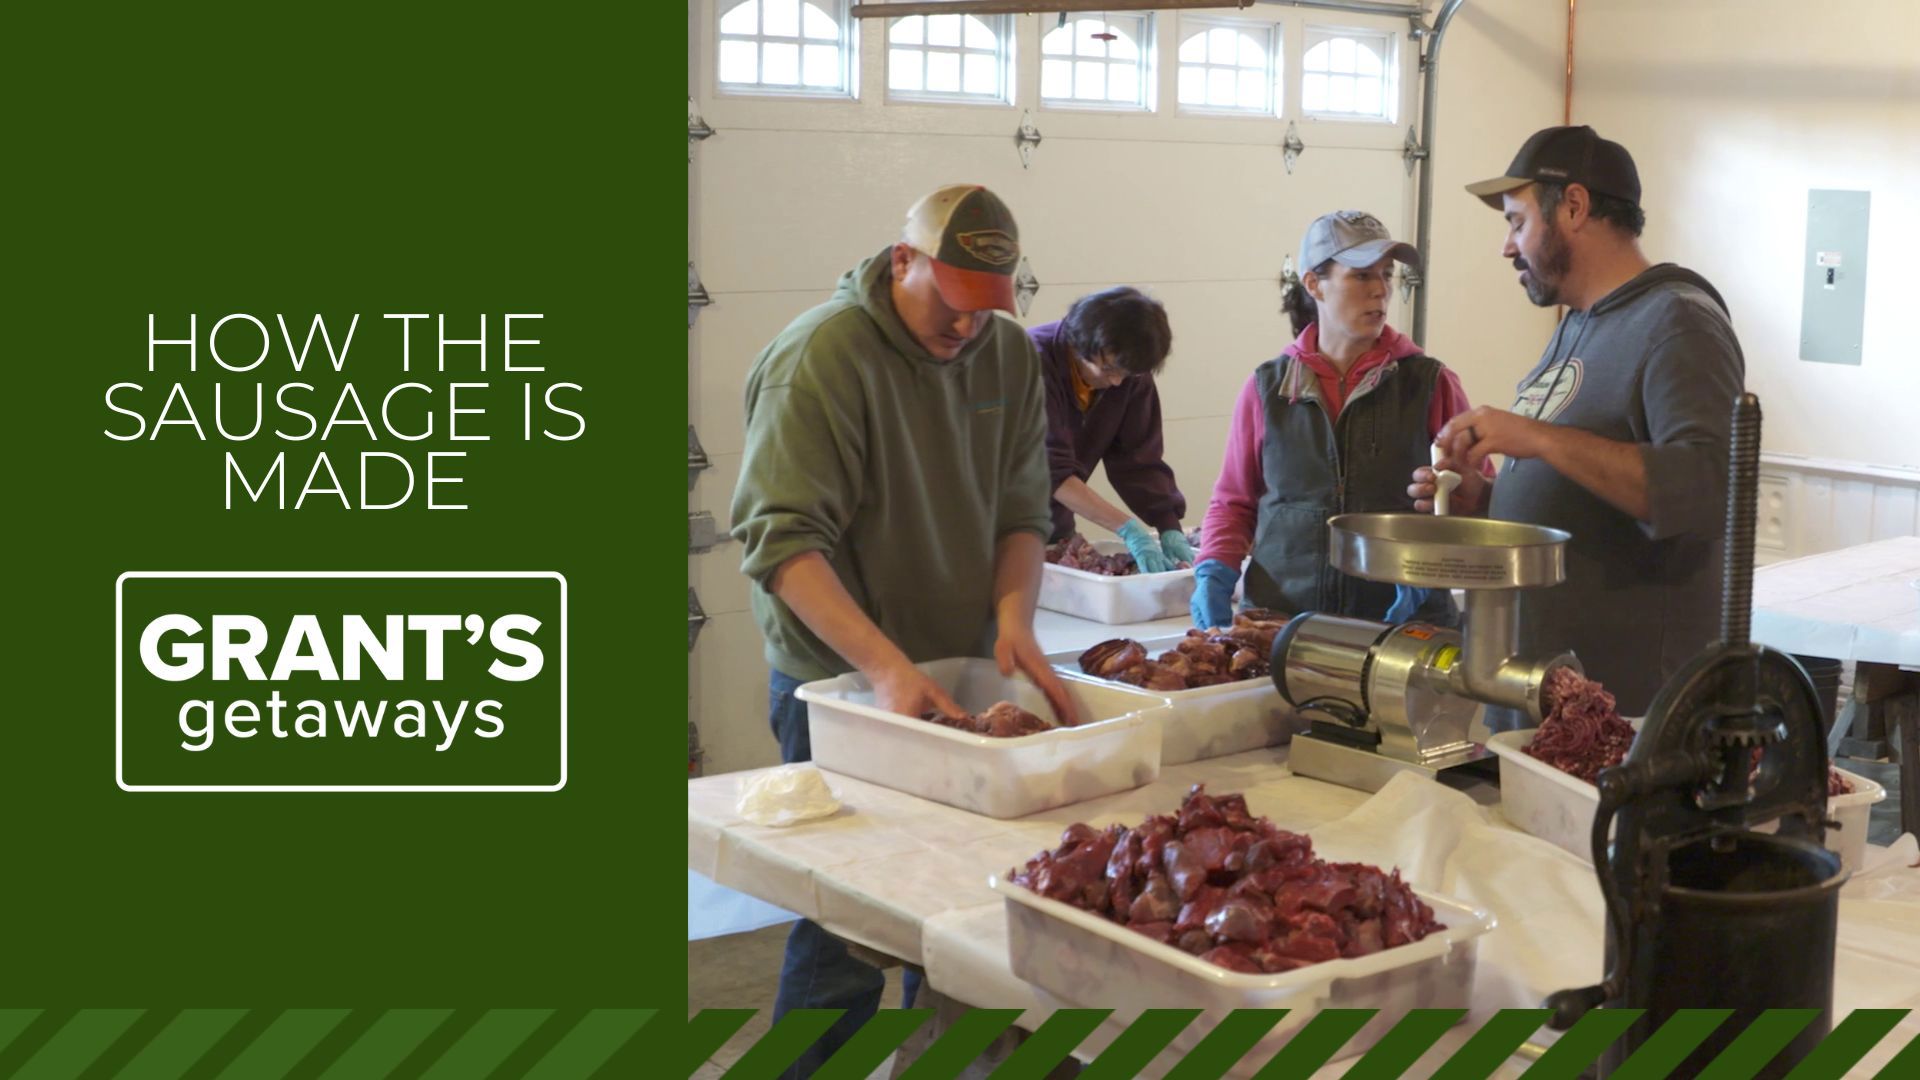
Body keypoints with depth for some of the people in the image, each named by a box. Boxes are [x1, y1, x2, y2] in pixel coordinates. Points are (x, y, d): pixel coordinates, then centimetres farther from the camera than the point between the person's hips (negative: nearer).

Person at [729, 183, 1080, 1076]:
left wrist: (1013, 617, -12)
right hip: (840, 684, -6)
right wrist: (886, 668, -32)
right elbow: (781, 536, -22)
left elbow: (1022, 508, 8)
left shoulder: (1007, 352, 5)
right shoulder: (822, 355, -16)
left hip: (963, 672, 6)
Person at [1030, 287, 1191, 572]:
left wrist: (1170, 528, -19)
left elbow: (1140, 459, -6)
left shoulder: (1130, 371, -7)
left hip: (1054, 527, 5)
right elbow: (1050, 469, -32)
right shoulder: (1035, 361, -25)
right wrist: (1128, 530, -38)